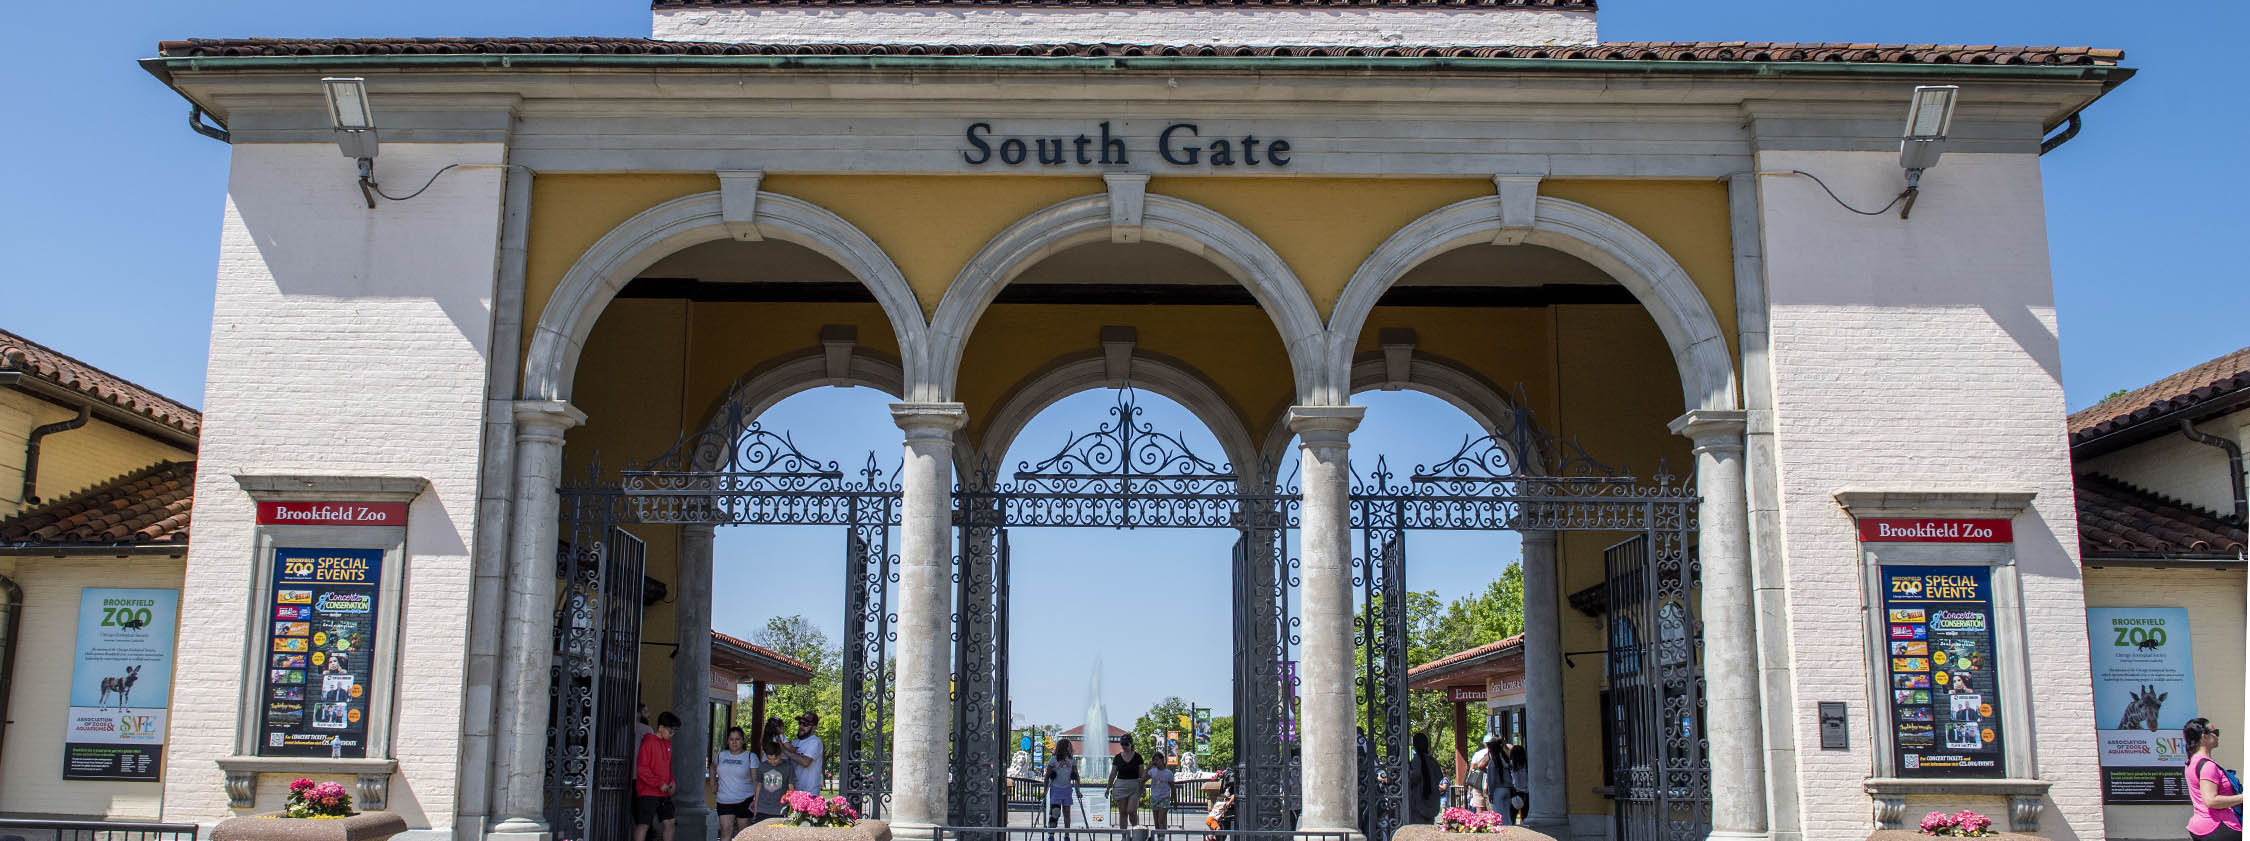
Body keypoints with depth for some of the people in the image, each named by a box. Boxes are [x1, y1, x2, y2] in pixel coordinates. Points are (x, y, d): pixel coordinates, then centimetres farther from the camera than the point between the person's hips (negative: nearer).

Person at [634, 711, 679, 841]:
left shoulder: (668, 743, 12)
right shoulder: (648, 742, -11)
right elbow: (641, 769, -15)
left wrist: (671, 781, 5)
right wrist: (659, 783, -16)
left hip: (664, 793, 8)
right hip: (648, 792, -8)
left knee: (669, 823, 7)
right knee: (644, 824, -7)